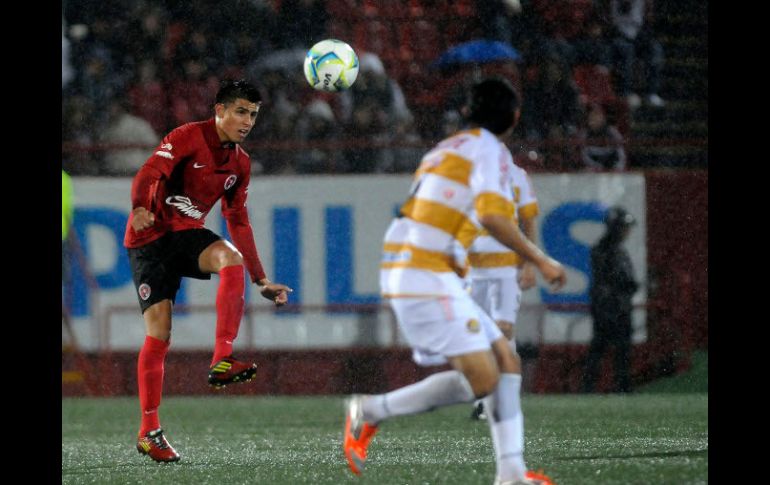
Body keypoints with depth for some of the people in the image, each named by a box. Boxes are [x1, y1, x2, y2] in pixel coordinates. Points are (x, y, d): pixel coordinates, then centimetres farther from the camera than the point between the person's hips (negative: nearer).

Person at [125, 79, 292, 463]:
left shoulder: (240, 163, 10)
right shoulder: (188, 138, -11)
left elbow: (238, 222, 18)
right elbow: (148, 175, -24)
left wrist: (261, 280, 16)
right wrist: (140, 208, -46)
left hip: (188, 235, 5)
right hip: (149, 239, -5)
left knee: (232, 258, -29)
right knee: (159, 333, -11)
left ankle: (222, 362, -34)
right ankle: (149, 432, -1)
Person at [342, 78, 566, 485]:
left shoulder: (445, 149, 23)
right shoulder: (490, 150, -4)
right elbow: (492, 216, -20)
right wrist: (540, 261, -13)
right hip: (426, 279, -10)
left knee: (506, 361, 8)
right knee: (482, 380, -14)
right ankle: (371, 412, -6)